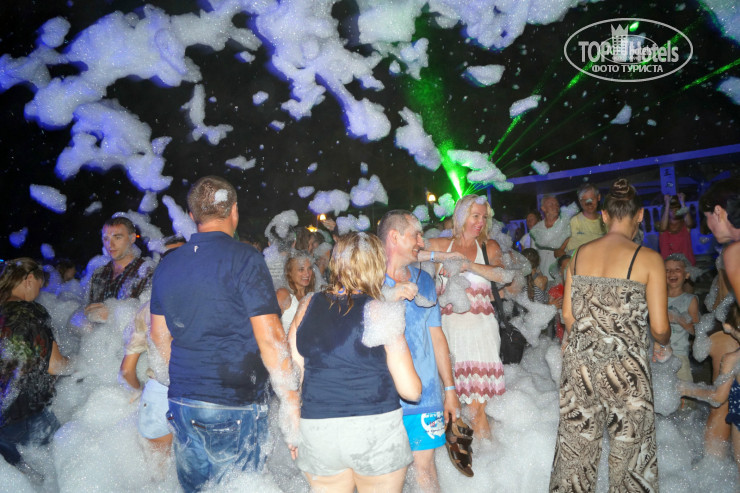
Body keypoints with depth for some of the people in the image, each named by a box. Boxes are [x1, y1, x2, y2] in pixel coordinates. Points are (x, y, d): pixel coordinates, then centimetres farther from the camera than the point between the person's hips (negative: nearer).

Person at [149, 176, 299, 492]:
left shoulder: (166, 265, 7)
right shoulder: (244, 259, -13)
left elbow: (160, 337, 15)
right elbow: (269, 339, -17)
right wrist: (291, 402, -10)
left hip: (181, 405, 6)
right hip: (235, 407, -6)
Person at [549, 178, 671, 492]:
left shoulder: (579, 255, 3)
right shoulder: (648, 259, -9)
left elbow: (568, 315, 6)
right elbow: (659, 327, -8)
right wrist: (663, 345, 14)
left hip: (579, 364, 4)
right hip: (626, 368, -4)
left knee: (576, 449, 16)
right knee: (629, 455, 13)